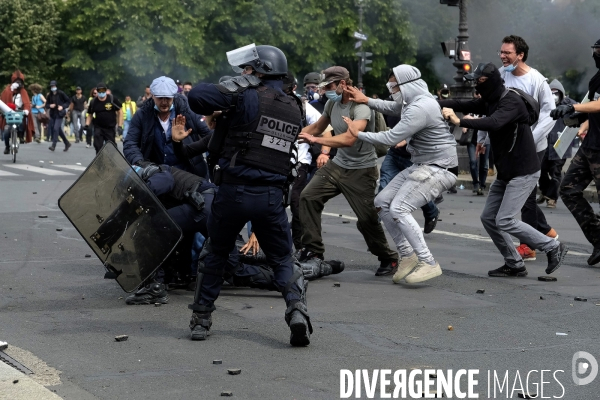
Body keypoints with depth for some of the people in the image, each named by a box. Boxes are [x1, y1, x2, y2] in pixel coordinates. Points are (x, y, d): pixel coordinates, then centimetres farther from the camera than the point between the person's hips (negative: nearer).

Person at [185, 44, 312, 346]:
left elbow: (196, 97, -16)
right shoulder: (294, 109, 10)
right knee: (282, 260, 14)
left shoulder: (248, 97, -10)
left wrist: (241, 83, -5)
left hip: (234, 191, -3)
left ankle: (201, 319, 22)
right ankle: (297, 308, -11)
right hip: (271, 196, 3)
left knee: (216, 255, 17)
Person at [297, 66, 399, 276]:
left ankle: (388, 259, 15)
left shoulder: (360, 106, -22)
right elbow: (317, 126, 20)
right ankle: (313, 251, 0)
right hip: (338, 165, 7)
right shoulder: (332, 103, 3)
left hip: (361, 170, -7)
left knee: (367, 220, -7)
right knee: (308, 197, -6)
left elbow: (349, 139, -35)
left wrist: (315, 140, -33)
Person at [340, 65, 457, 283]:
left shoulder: (420, 108, -23)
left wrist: (359, 133, -10)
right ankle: (408, 255, 11)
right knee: (382, 201, 6)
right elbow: (392, 108, 30)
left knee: (399, 209, -19)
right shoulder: (413, 100, 9)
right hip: (421, 165, 11)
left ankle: (429, 263, -16)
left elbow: (392, 137, -23)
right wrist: (366, 100, 16)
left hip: (438, 168, -11)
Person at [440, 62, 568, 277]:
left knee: (504, 221, -12)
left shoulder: (511, 101, -19)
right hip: (505, 172, 10)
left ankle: (554, 247, 2)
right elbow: (461, 104, -1)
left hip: (524, 172, -10)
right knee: (488, 218, 8)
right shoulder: (489, 101, 9)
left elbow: (494, 122, -37)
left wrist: (460, 122, -43)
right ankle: (514, 265, 17)